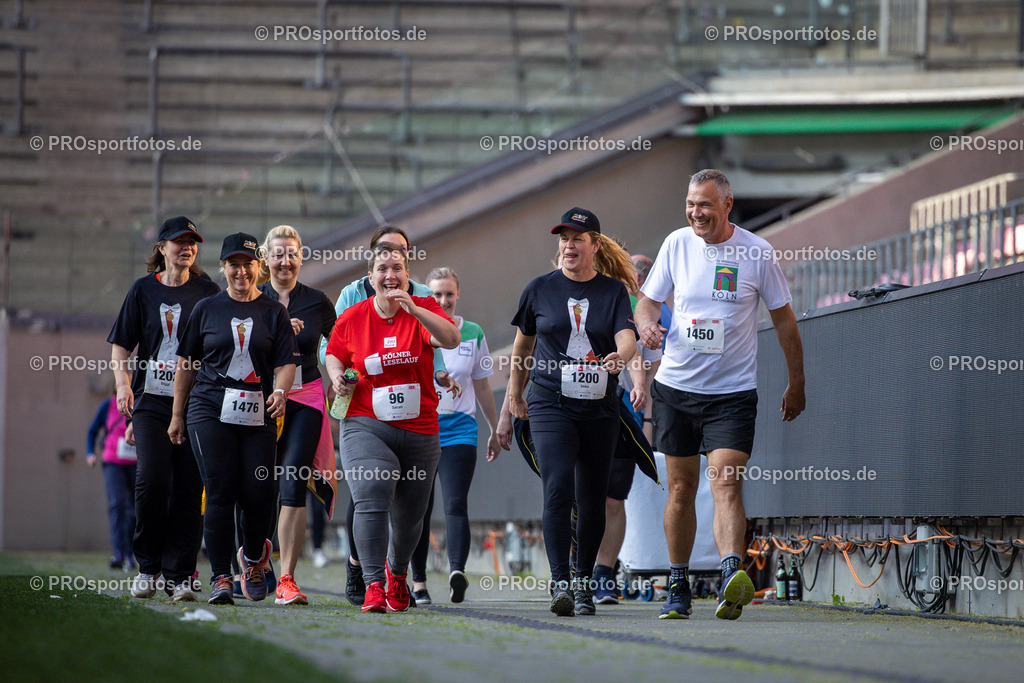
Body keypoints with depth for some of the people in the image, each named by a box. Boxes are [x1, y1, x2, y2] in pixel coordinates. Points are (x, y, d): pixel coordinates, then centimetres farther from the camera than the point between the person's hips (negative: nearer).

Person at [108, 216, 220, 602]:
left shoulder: (209, 293, 10)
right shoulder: (144, 290, 10)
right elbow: (120, 345, 11)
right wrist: (123, 383, -6)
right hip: (152, 400, 0)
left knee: (189, 488, -5)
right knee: (152, 479, -14)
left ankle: (179, 574, 1)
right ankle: (147, 566, 2)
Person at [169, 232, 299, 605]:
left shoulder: (274, 312, 10)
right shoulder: (206, 309, 11)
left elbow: (286, 363, 3)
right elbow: (186, 364, 16)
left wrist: (280, 390, -19)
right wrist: (177, 415, 15)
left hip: (258, 414, 0)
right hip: (210, 411, 0)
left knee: (258, 495, -6)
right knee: (220, 492, -10)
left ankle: (252, 557, 24)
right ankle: (221, 578, -7)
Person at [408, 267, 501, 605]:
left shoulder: (473, 334, 7)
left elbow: (482, 386, 17)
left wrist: (495, 430, 22)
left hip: (459, 430, 0)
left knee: (456, 504, -17)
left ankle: (457, 571, -31)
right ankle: (418, 582, 14)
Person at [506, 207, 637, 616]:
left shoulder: (613, 291, 4)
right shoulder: (540, 289, 5)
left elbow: (628, 337, -11)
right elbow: (523, 343, 18)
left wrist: (621, 355, -34)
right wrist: (515, 394, 21)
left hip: (600, 409, 1)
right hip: (551, 404, -1)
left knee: (592, 499, 5)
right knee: (558, 490, -16)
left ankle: (584, 584, 19)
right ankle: (560, 584, -21)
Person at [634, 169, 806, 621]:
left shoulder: (757, 253, -4)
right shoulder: (676, 245, 2)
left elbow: (783, 319, 5)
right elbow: (648, 300, 12)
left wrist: (796, 384, 8)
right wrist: (647, 324, -13)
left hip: (733, 392, -3)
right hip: (676, 385, 3)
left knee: (726, 486, -17)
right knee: (681, 489, 8)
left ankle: (731, 575, -32)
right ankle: (678, 589, 19)